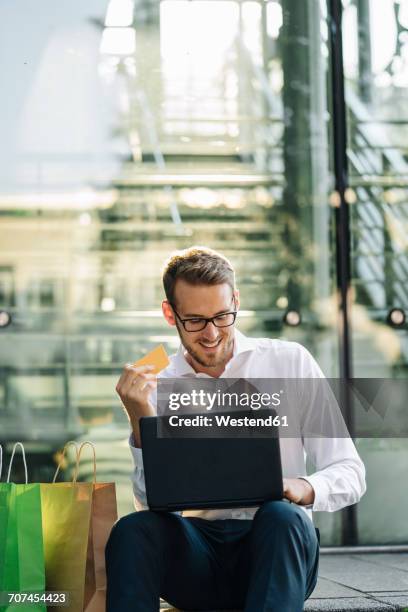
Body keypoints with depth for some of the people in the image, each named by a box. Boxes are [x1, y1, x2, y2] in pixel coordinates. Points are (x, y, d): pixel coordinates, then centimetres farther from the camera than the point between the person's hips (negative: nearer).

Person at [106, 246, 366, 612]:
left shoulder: (290, 362, 3)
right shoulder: (156, 387, 7)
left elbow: (351, 474, 1)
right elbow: (154, 502, -3)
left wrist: (304, 488, -22)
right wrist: (140, 420, -17)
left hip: (275, 542, -1)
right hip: (196, 552, 1)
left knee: (281, 516, -35)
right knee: (133, 530, -30)